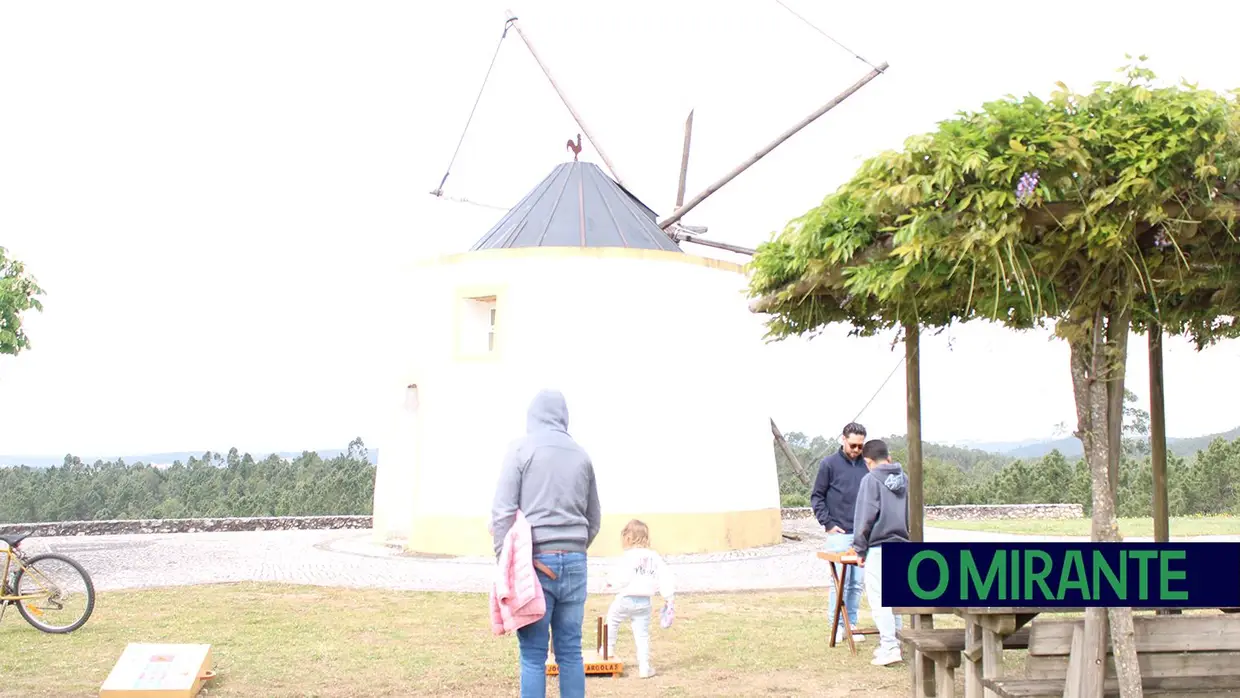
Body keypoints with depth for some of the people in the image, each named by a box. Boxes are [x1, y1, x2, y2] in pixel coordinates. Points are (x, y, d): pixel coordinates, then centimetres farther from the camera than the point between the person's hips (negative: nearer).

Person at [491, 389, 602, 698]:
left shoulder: (522, 449, -1)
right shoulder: (581, 454, 13)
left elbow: (502, 512, -7)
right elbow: (594, 519, 18)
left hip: (535, 561, -4)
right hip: (575, 561, 4)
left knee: (533, 654, -2)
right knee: (570, 651, 8)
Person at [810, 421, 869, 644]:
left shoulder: (866, 465, 7)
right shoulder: (829, 464, -2)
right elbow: (816, 496, 1)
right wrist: (828, 523, -6)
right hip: (839, 534, -3)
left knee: (857, 583, 7)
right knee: (838, 581, -2)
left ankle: (852, 625, 15)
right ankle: (837, 626, 6)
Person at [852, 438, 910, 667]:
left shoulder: (871, 480, -8)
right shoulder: (905, 479, 12)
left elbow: (865, 517, -11)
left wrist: (860, 549, -3)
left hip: (879, 547, -7)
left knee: (878, 598, -4)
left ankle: (889, 647, -10)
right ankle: (892, 642, 20)